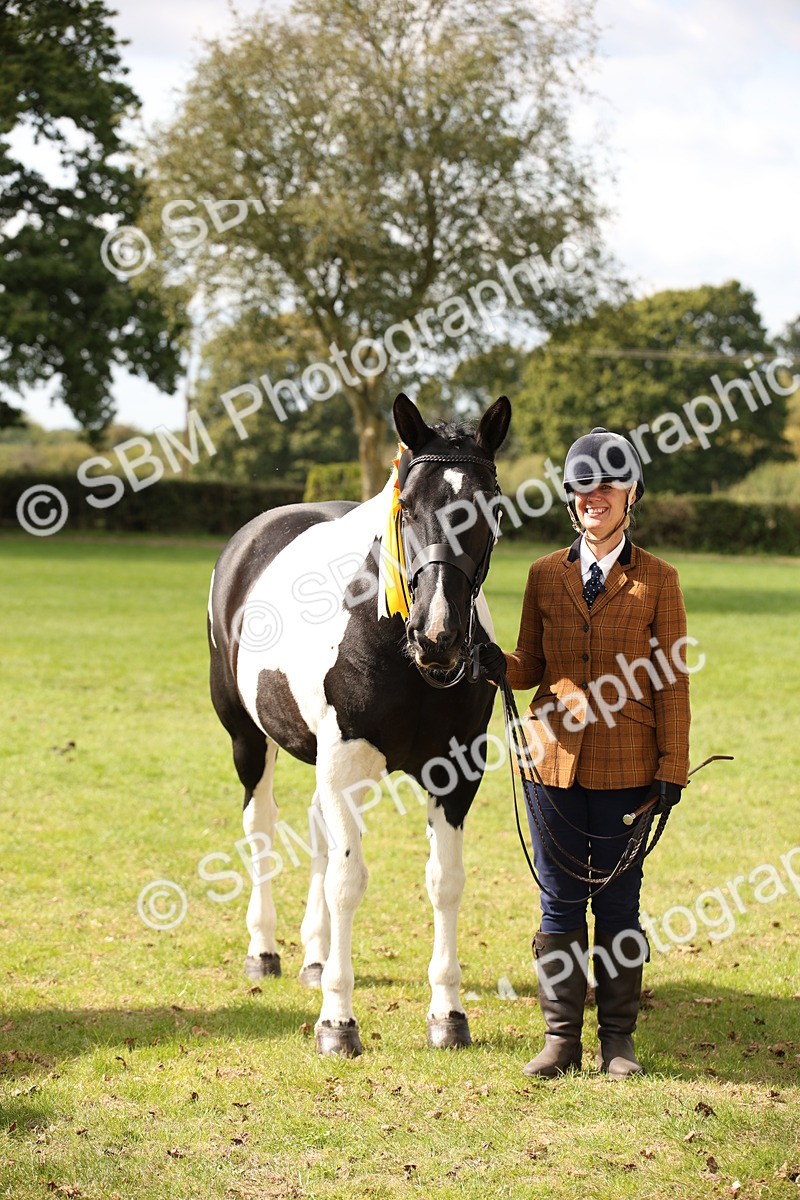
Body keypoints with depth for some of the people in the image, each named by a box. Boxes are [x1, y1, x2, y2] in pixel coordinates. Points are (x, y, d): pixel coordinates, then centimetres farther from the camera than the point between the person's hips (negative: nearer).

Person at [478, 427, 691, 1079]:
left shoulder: (657, 580, 0)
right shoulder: (546, 575, 7)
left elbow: (672, 682, 0)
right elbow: (533, 667, 11)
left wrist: (673, 769, -5)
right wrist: (497, 665, -12)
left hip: (626, 769, -2)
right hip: (555, 759, 2)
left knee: (618, 904, 5)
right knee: (560, 904, 6)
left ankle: (617, 1037, 15)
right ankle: (561, 1036, 14)